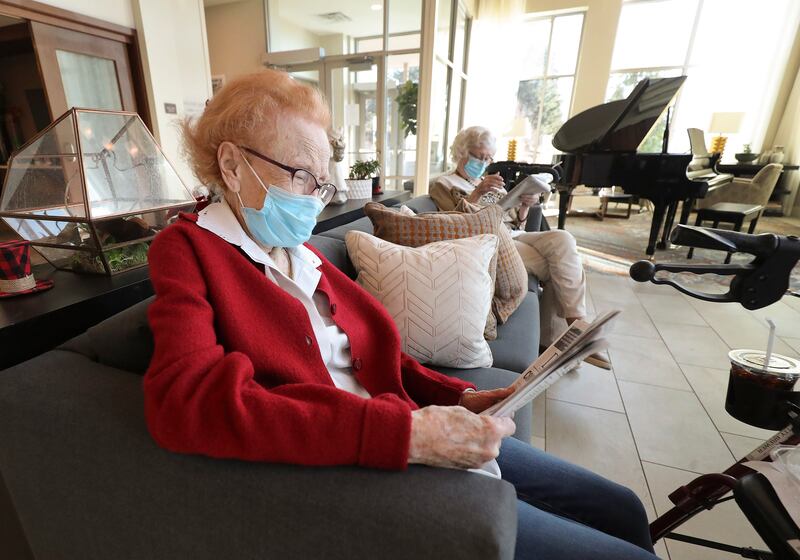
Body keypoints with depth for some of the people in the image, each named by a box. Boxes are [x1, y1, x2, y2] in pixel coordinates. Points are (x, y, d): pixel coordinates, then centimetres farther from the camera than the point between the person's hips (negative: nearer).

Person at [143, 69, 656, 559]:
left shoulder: (304, 255, 12)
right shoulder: (187, 249, -6)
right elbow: (188, 400, -25)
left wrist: (458, 397, 0)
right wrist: (402, 431, -30)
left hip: (409, 435, 6)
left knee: (621, 510, 13)